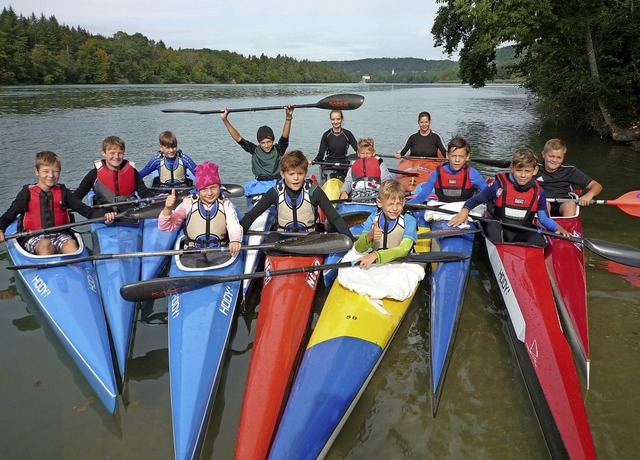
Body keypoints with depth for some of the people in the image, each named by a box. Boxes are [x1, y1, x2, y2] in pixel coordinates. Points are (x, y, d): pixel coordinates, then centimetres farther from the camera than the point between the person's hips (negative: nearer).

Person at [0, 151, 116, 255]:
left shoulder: (63, 192, 13)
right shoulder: (27, 193, 9)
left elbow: (86, 210, 5)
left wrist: (104, 215, -14)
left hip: (60, 235, 1)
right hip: (35, 238, -1)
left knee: (71, 244, -31)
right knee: (45, 245, -34)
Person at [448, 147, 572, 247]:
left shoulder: (538, 192, 2)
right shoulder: (500, 185, -6)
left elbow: (544, 218, 11)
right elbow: (476, 199, -1)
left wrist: (557, 228, -8)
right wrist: (465, 210, -21)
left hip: (522, 235, 2)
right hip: (499, 232, -2)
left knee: (538, 240, -28)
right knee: (492, 225, -33)